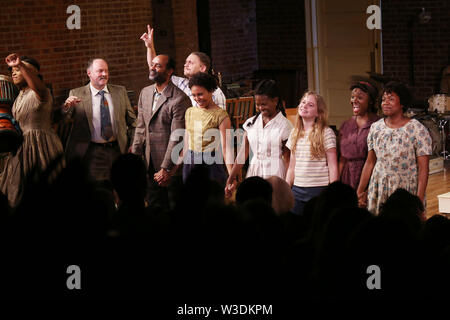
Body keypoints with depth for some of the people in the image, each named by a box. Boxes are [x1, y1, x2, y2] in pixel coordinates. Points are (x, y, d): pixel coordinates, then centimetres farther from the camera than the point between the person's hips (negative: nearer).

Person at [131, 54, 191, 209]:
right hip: (150, 161, 7)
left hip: (171, 164, -7)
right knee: (154, 204, 14)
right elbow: (140, 128, 13)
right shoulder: (145, 93, 8)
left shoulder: (180, 99, -16)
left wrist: (166, 169, -18)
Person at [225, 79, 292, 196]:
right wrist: (231, 178, 8)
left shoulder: (284, 125, -5)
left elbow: (287, 159, -4)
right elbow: (243, 153, 10)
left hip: (275, 175, -4)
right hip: (254, 172, 4)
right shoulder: (251, 123, 8)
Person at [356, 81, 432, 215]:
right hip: (378, 191, 4)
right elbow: (370, 162, 11)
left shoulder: (417, 130, -7)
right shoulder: (375, 128, 6)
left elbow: (423, 168, -9)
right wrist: (359, 192, 8)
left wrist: (419, 200, -15)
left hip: (406, 191, -4)